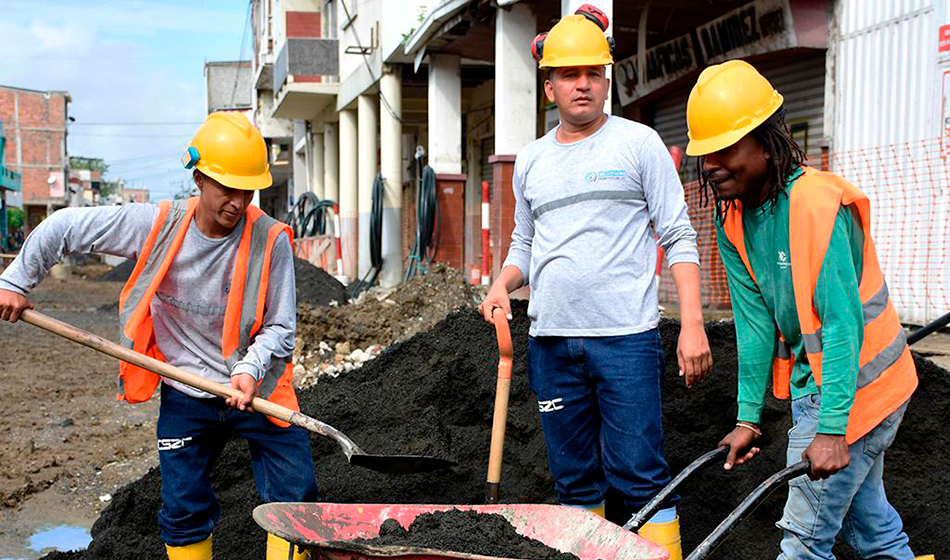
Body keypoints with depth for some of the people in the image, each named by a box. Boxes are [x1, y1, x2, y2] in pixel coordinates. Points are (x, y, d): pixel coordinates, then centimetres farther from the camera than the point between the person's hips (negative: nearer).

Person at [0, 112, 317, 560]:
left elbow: (279, 326, -9)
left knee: (296, 499, -1)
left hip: (258, 390, 0)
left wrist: (251, 369, -25)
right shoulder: (156, 226, -12)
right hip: (185, 396, 1)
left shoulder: (271, 240, -15)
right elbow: (65, 228, 1)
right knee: (184, 514, 7)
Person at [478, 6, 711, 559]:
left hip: (627, 337, -4)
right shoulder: (530, 160, 14)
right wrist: (502, 284, 1)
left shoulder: (639, 143, 2)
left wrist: (693, 324, -11)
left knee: (640, 476, -3)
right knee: (575, 478, 12)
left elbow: (678, 238, -1)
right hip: (551, 342, 4)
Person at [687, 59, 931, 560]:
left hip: (855, 383, -8)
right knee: (867, 516, 21)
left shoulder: (816, 205, -25)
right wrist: (748, 416, -2)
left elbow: (844, 322, -27)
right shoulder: (732, 216, -1)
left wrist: (832, 429, -30)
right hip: (809, 381, 8)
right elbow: (754, 318, -1)